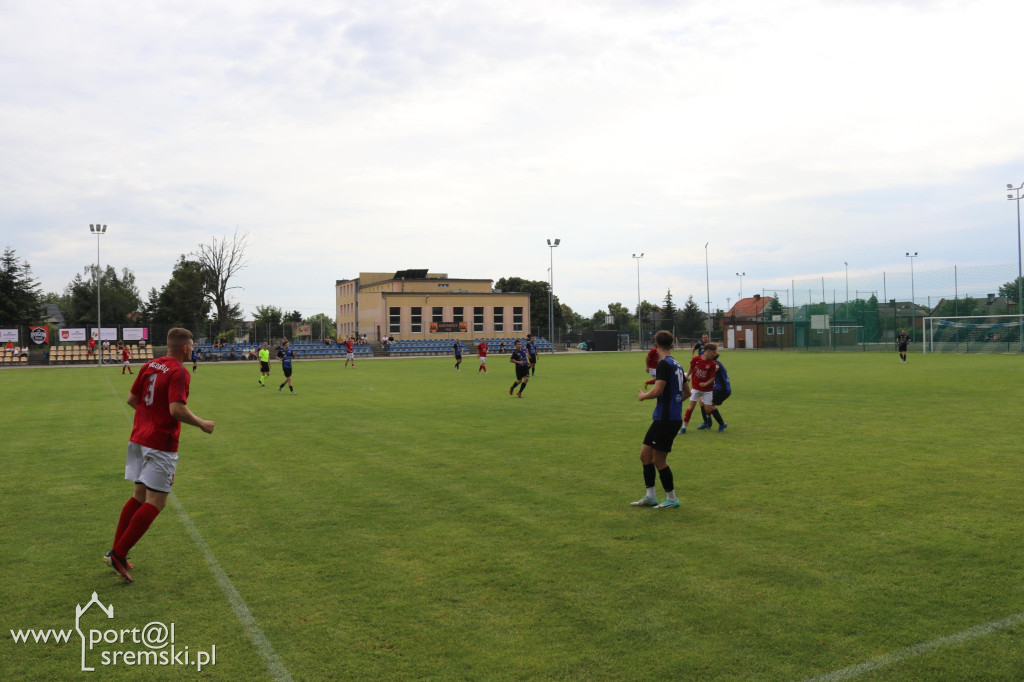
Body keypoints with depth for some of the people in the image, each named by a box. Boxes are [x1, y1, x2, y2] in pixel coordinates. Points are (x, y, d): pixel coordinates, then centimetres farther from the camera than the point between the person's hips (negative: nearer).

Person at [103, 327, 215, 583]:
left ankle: (116, 552, 22)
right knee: (155, 502, -1)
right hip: (161, 444, -8)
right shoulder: (179, 372, -15)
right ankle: (118, 554, -3)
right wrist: (202, 424, -11)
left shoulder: (150, 365, 9)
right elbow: (177, 409, -25)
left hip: (139, 439, 8)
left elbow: (131, 399, 14)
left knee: (139, 496, 18)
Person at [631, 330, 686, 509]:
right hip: (663, 418, 9)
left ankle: (671, 499, 14)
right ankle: (650, 497, 21)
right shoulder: (677, 365, 12)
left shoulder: (664, 364, -15)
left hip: (666, 419, -9)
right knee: (645, 455, 13)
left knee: (659, 460, 1)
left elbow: (657, 391, -22)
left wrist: (643, 396, -4)